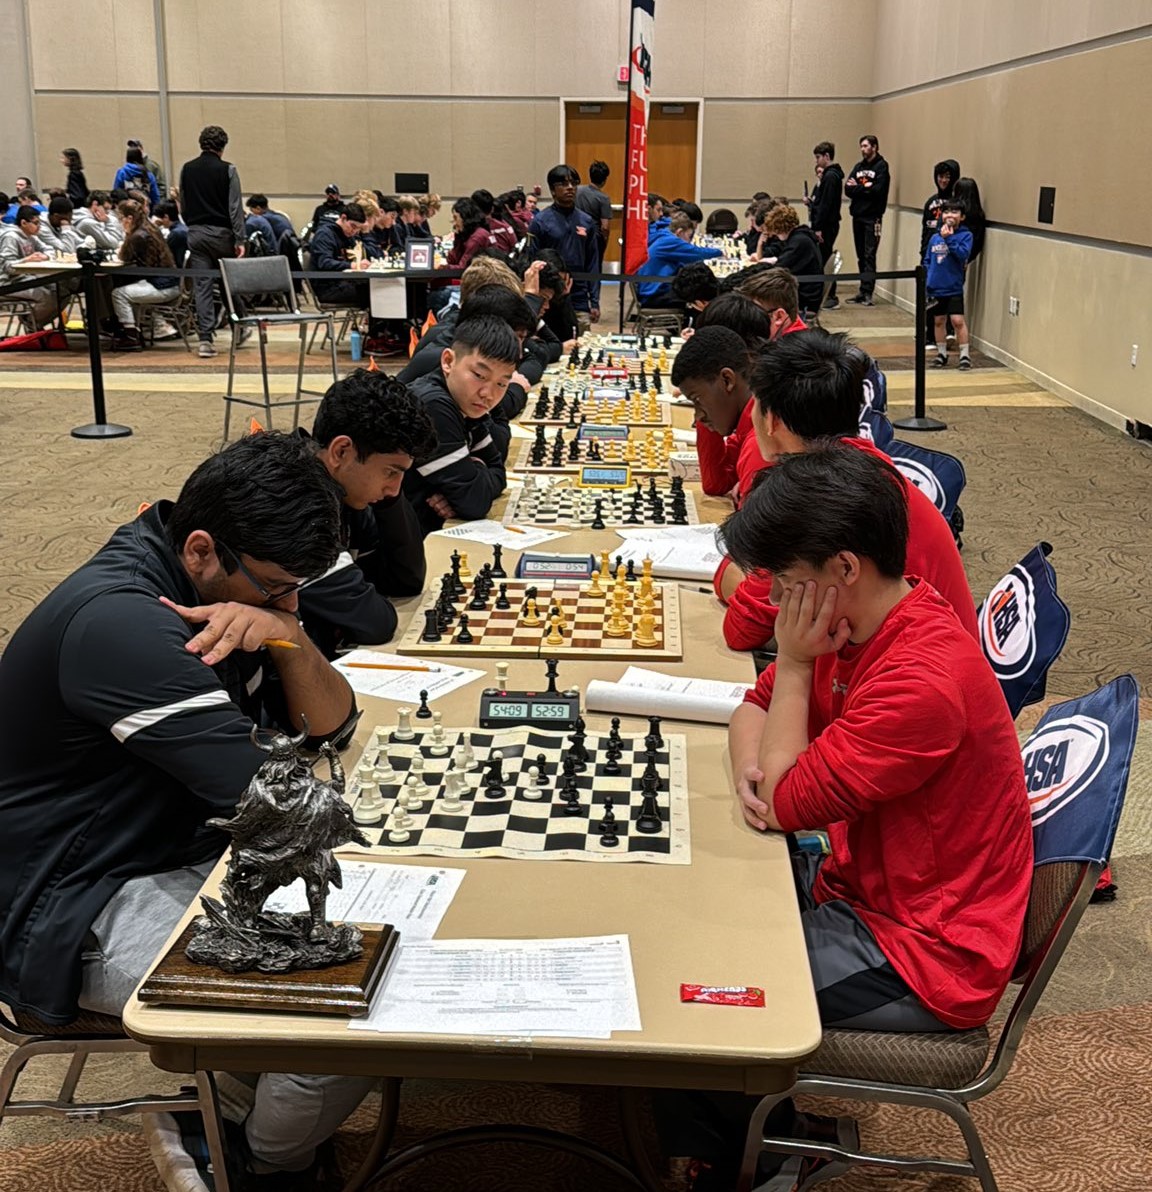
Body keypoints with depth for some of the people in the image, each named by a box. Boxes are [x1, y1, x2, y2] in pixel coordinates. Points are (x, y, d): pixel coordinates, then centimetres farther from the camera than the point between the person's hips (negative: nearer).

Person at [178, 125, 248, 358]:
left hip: (195, 233, 3)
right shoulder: (227, 170, -6)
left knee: (201, 286, 1)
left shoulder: (187, 169, 7)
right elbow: (235, 207, -8)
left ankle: (205, 339, -4)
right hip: (221, 233, -3)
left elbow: (183, 204, 13)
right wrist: (239, 239, -7)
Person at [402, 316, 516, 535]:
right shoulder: (431, 407, -22)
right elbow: (475, 502, -22)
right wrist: (476, 469, -3)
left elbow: (497, 471, 9)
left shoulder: (466, 403, 2)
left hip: (431, 530, 7)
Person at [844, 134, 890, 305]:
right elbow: (848, 188, 4)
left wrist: (857, 187, -6)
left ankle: (867, 293, -12)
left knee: (869, 256, -9)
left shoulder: (881, 166, -4)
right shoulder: (859, 166, 15)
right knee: (861, 255, 9)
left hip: (872, 217, -7)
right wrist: (865, 188, -12)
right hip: (857, 216, 7)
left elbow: (877, 191, -15)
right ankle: (863, 290, 15)